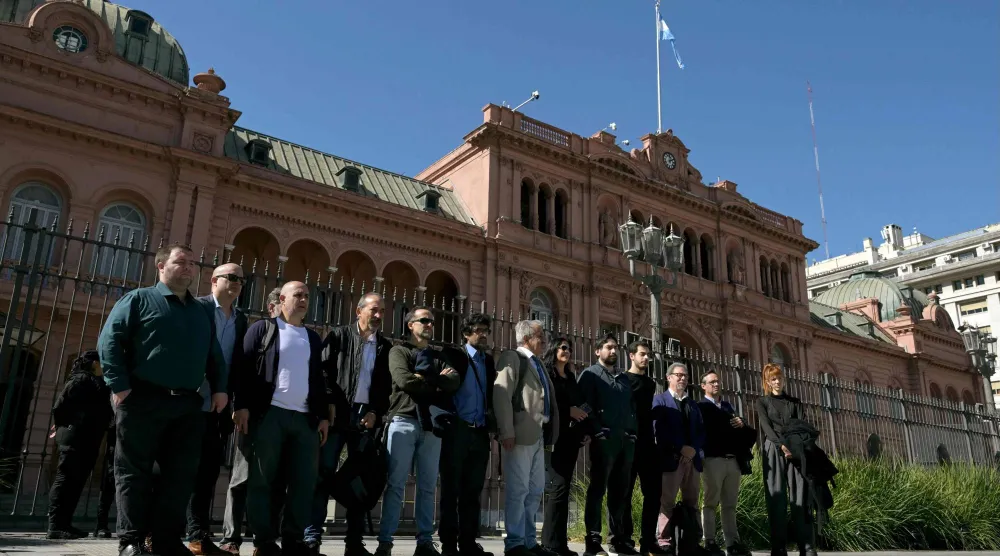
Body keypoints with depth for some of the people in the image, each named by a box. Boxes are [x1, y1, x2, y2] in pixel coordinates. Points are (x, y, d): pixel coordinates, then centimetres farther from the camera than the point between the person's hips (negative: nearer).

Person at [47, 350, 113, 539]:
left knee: (76, 481, 8)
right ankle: (55, 526, -12)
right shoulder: (82, 379, -4)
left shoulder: (96, 383, 20)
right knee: (66, 479, -10)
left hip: (87, 439, 9)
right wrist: (65, 428, -1)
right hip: (74, 438, -9)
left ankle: (64, 524, 11)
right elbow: (60, 406, -8)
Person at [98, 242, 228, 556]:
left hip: (188, 405, 5)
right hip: (143, 401, -5)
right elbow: (109, 340, -4)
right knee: (134, 471, 1)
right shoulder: (139, 299, 4)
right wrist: (119, 386, -12)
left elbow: (214, 354, 19)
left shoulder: (200, 311, 20)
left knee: (182, 473, 3)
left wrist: (220, 388, 6)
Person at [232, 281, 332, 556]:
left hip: (305, 417, 4)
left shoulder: (313, 338, 21)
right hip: (269, 413, -4)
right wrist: (242, 405, -11)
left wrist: (323, 415, 11)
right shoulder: (263, 328, 7)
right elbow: (244, 367, -1)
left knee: (304, 481, 1)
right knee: (261, 480, -1)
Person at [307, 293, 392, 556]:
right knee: (324, 476, -4)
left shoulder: (386, 346, 13)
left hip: (367, 418, 3)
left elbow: (387, 386, 11)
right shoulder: (339, 336, 5)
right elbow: (323, 371, -2)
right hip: (338, 415, -3)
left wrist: (376, 413, -2)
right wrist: (329, 405, -11)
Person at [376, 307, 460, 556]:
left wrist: (423, 378, -7)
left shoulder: (438, 356, 19)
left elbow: (454, 382, 1)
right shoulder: (399, 351, 6)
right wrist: (437, 381, -2)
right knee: (395, 484, -3)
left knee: (428, 486, 6)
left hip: (431, 424, 4)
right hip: (404, 421, -4)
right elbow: (405, 381, -13)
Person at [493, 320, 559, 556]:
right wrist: (507, 431, -20)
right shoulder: (512, 358, -4)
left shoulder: (537, 364, 22)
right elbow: (501, 394, -14)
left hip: (538, 435, 9)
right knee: (518, 490, -4)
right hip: (521, 434, -9)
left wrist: (547, 432, 10)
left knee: (535, 490, 12)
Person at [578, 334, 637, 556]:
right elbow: (585, 405, -7)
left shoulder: (625, 378, 22)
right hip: (604, 439, -6)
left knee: (620, 491, 10)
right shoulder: (590, 374, 3)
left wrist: (633, 431, 6)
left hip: (626, 439, 6)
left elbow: (632, 406, 20)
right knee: (598, 489, -4)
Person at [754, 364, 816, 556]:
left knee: (800, 497, -5)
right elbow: (766, 427, -3)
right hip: (773, 451, -2)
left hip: (796, 451, 2)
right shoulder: (761, 402, 11)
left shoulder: (794, 402, 19)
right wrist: (782, 446, -19)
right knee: (776, 499, -5)